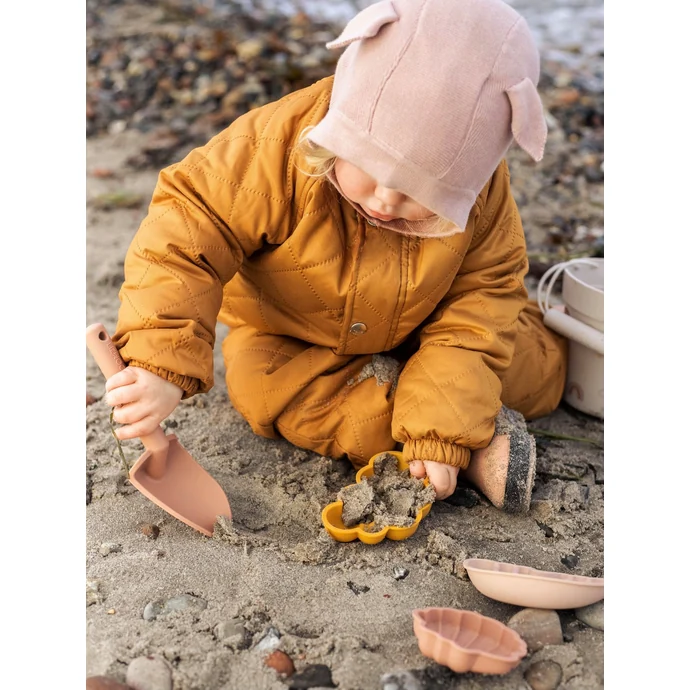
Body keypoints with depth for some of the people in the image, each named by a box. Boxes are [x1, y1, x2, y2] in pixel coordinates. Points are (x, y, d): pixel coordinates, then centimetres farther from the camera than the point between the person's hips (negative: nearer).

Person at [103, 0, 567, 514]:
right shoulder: (278, 148, -37)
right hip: (289, 335, 0)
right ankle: (479, 444, -26)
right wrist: (162, 364, -47)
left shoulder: (481, 196, -29)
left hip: (417, 333, 1)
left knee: (538, 370, -5)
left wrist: (439, 431, -36)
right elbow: (186, 231, -36)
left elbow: (479, 302, -26)